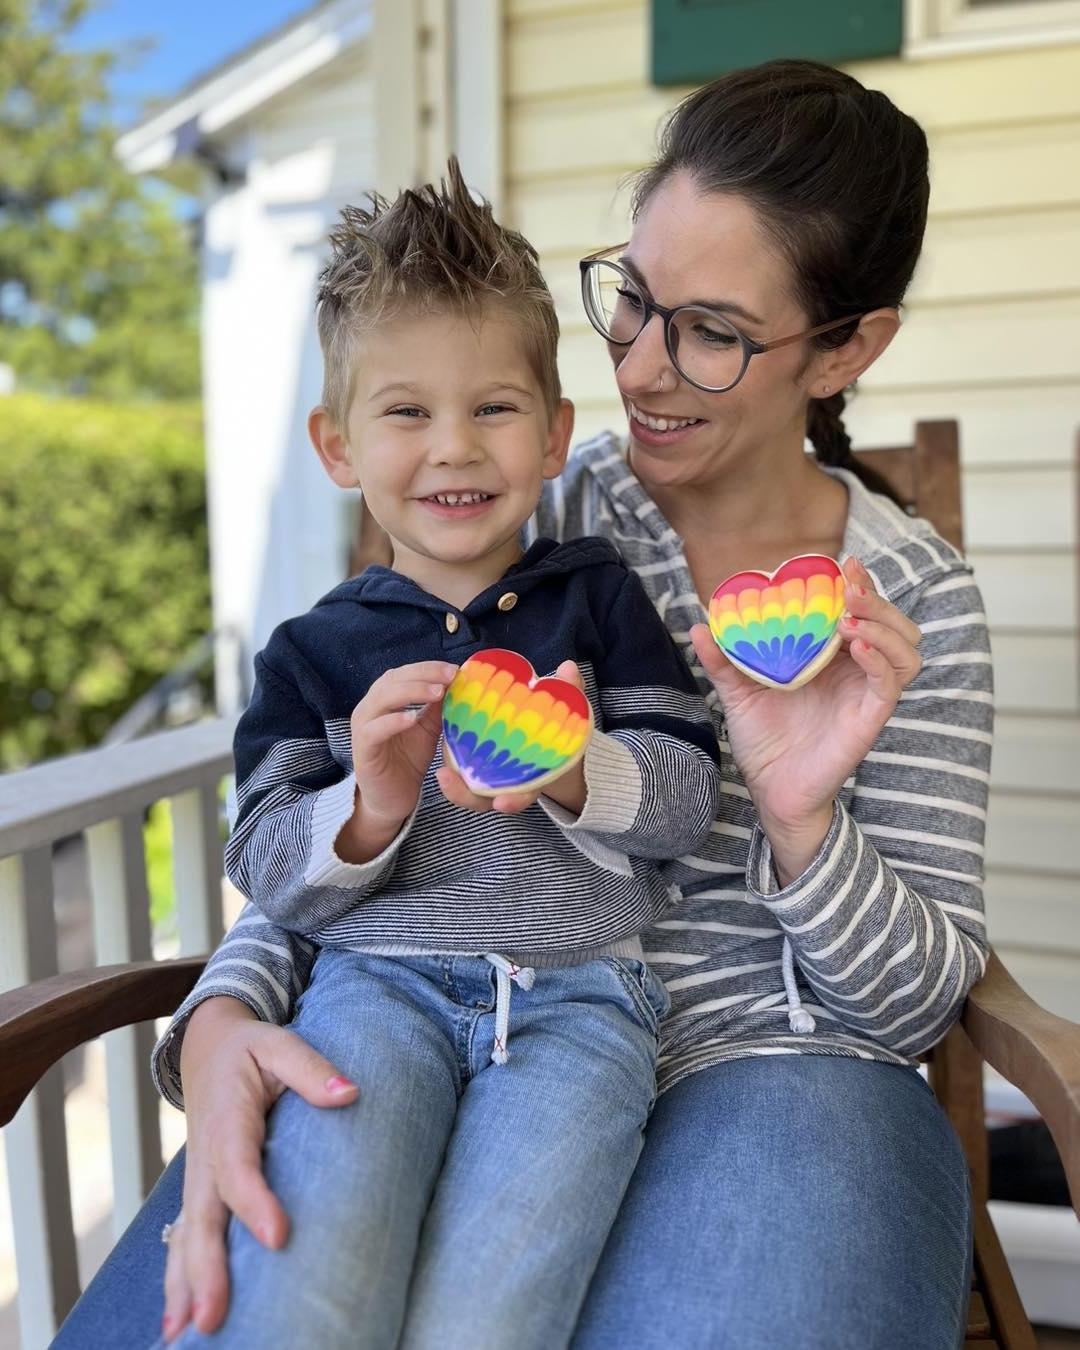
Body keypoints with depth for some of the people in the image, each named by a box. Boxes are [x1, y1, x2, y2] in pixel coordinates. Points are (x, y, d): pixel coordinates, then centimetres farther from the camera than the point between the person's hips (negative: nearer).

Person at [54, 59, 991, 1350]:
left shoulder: (915, 598, 0)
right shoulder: (538, 517, 1)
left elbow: (919, 997, 0)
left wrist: (800, 816, -21)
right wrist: (222, 1016, -19)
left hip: (760, 1067, 0)